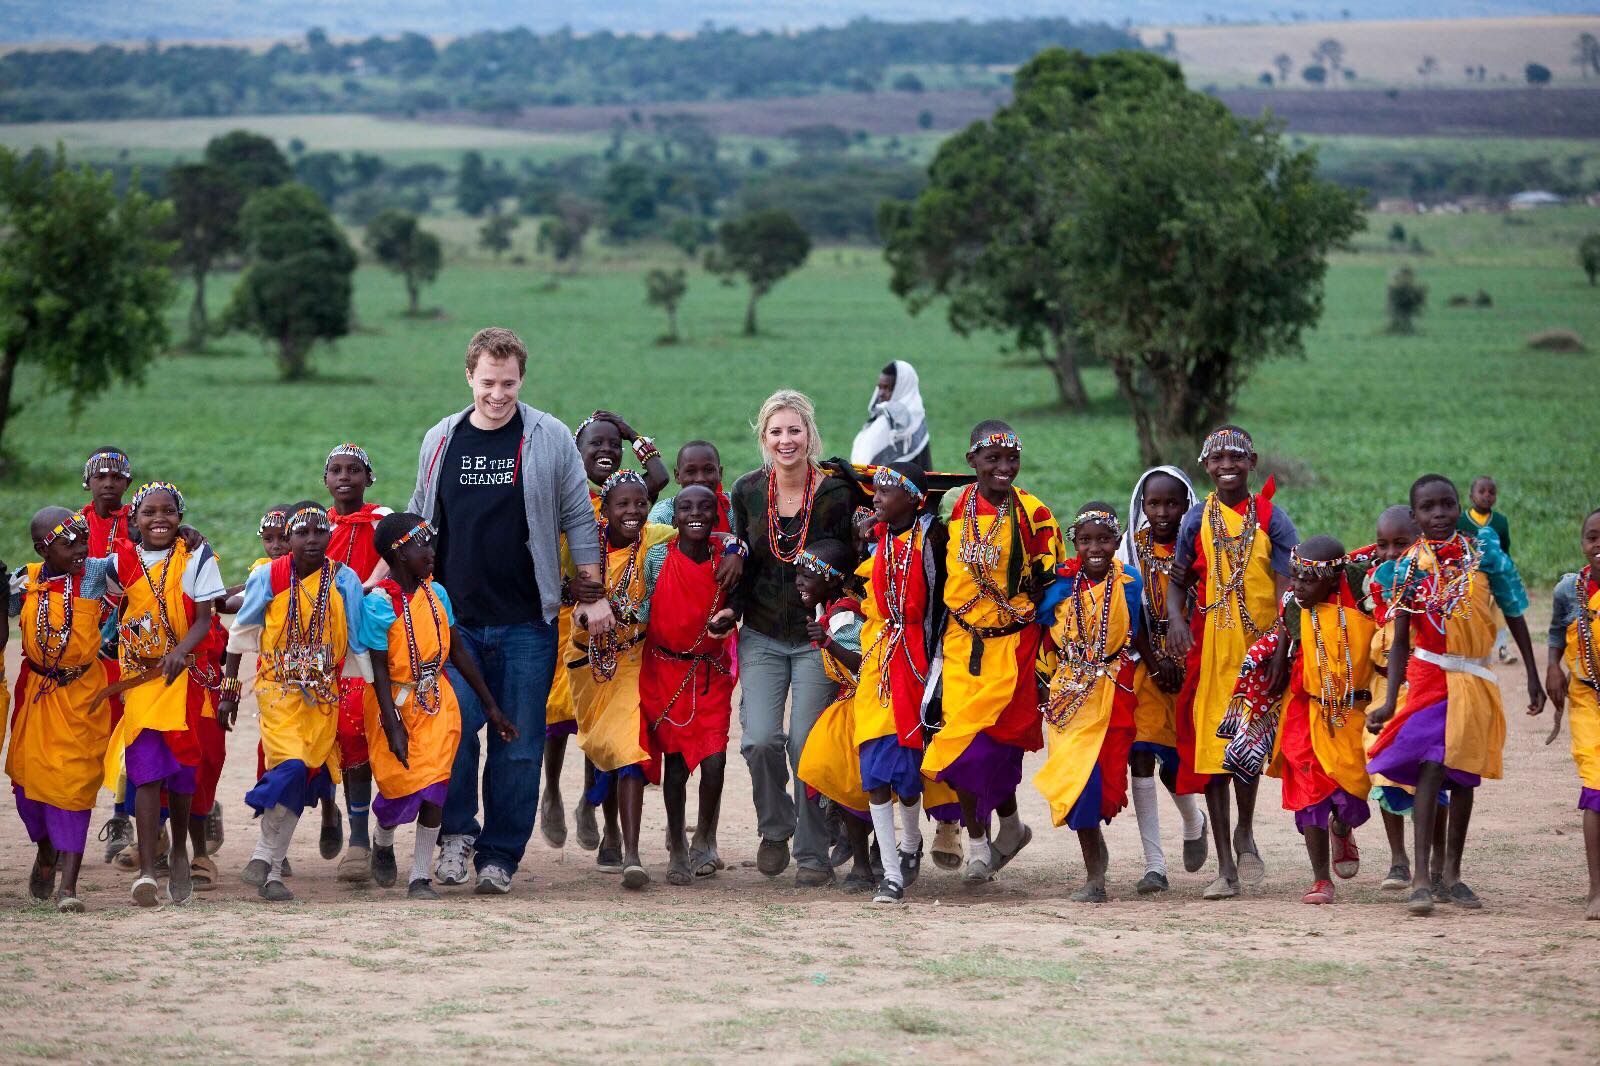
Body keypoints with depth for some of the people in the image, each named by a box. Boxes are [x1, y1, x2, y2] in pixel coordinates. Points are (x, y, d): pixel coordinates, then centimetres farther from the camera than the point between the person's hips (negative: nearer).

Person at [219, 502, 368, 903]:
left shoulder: (344, 580, -1)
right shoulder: (268, 578, -5)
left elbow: (358, 643, 7)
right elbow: (240, 635, 5)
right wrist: (229, 692, 6)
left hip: (325, 696, 3)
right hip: (278, 689, -3)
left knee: (301, 781, 2)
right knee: (290, 765, -20)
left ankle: (270, 865, 12)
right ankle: (265, 853, -4)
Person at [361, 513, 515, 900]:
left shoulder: (436, 594, 2)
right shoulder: (378, 604, -15)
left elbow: (457, 652, 9)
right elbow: (379, 670, -15)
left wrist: (491, 706, 11)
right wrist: (393, 727, -20)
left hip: (436, 701, 4)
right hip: (394, 704, -4)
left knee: (434, 783, -6)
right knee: (399, 784, -2)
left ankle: (421, 876, 0)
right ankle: (383, 840, 34)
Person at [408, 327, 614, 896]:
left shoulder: (550, 439, 2)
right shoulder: (440, 441, 10)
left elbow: (579, 521, 5)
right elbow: (417, 523, 20)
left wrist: (595, 596, 1)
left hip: (526, 621, -1)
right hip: (453, 618, 1)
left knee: (519, 743, 1)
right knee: (454, 725, -13)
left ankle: (499, 855, 9)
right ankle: (457, 832, 4)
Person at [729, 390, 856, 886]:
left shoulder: (836, 493, -7)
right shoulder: (747, 491, 3)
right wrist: (730, 610, -2)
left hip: (816, 638, -2)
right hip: (762, 636, 2)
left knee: (807, 744, -8)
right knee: (760, 739, -12)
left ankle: (813, 854, 6)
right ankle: (774, 829, 15)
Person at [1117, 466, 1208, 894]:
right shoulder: (1131, 547, 2)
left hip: (1188, 664, -1)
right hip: (1143, 664, 1)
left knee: (1173, 761, 0)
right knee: (1140, 755, -9)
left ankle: (1194, 822, 37)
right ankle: (1154, 866, -6)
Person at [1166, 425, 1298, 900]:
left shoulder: (1269, 515, 0)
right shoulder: (1198, 518, 7)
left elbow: (1288, 583, -7)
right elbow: (1178, 578, 11)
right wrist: (1176, 619, -9)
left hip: (1259, 643, -3)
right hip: (1209, 644, 3)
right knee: (1210, 746, 2)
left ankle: (1245, 834, 20)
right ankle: (1226, 866, 8)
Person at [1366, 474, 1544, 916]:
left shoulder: (1483, 553, -2)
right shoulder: (1409, 567, -3)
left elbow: (1515, 616, 7)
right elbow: (1400, 641, -1)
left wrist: (1533, 678, 10)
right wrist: (1390, 701, -9)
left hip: (1475, 679, 2)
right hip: (1429, 675, -2)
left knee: (1463, 774, 9)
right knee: (1429, 768, -15)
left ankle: (1453, 872, 21)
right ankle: (1421, 877, -19)